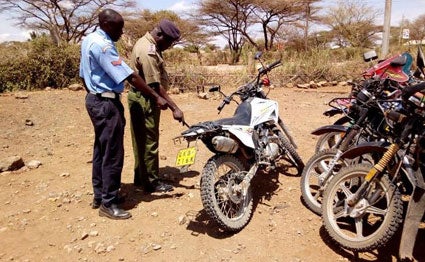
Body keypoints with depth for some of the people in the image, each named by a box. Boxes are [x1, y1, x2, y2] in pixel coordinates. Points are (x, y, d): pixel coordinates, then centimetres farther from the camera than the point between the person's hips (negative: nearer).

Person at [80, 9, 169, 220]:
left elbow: (83, 76, 18)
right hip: (107, 103, -11)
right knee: (112, 154, -4)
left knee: (101, 150, 16)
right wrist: (156, 97, -22)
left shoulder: (88, 40, 12)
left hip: (94, 99, 11)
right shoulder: (103, 45, -20)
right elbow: (130, 77, -25)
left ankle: (99, 195, 27)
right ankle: (108, 204, 6)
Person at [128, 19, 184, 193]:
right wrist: (174, 108, -27)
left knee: (142, 141, 16)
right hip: (145, 100, -11)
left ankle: (141, 177, 28)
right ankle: (151, 182, 10)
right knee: (149, 142, -2)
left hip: (141, 98, 11)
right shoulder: (148, 51, -22)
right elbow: (155, 86, -27)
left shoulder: (147, 43, 11)